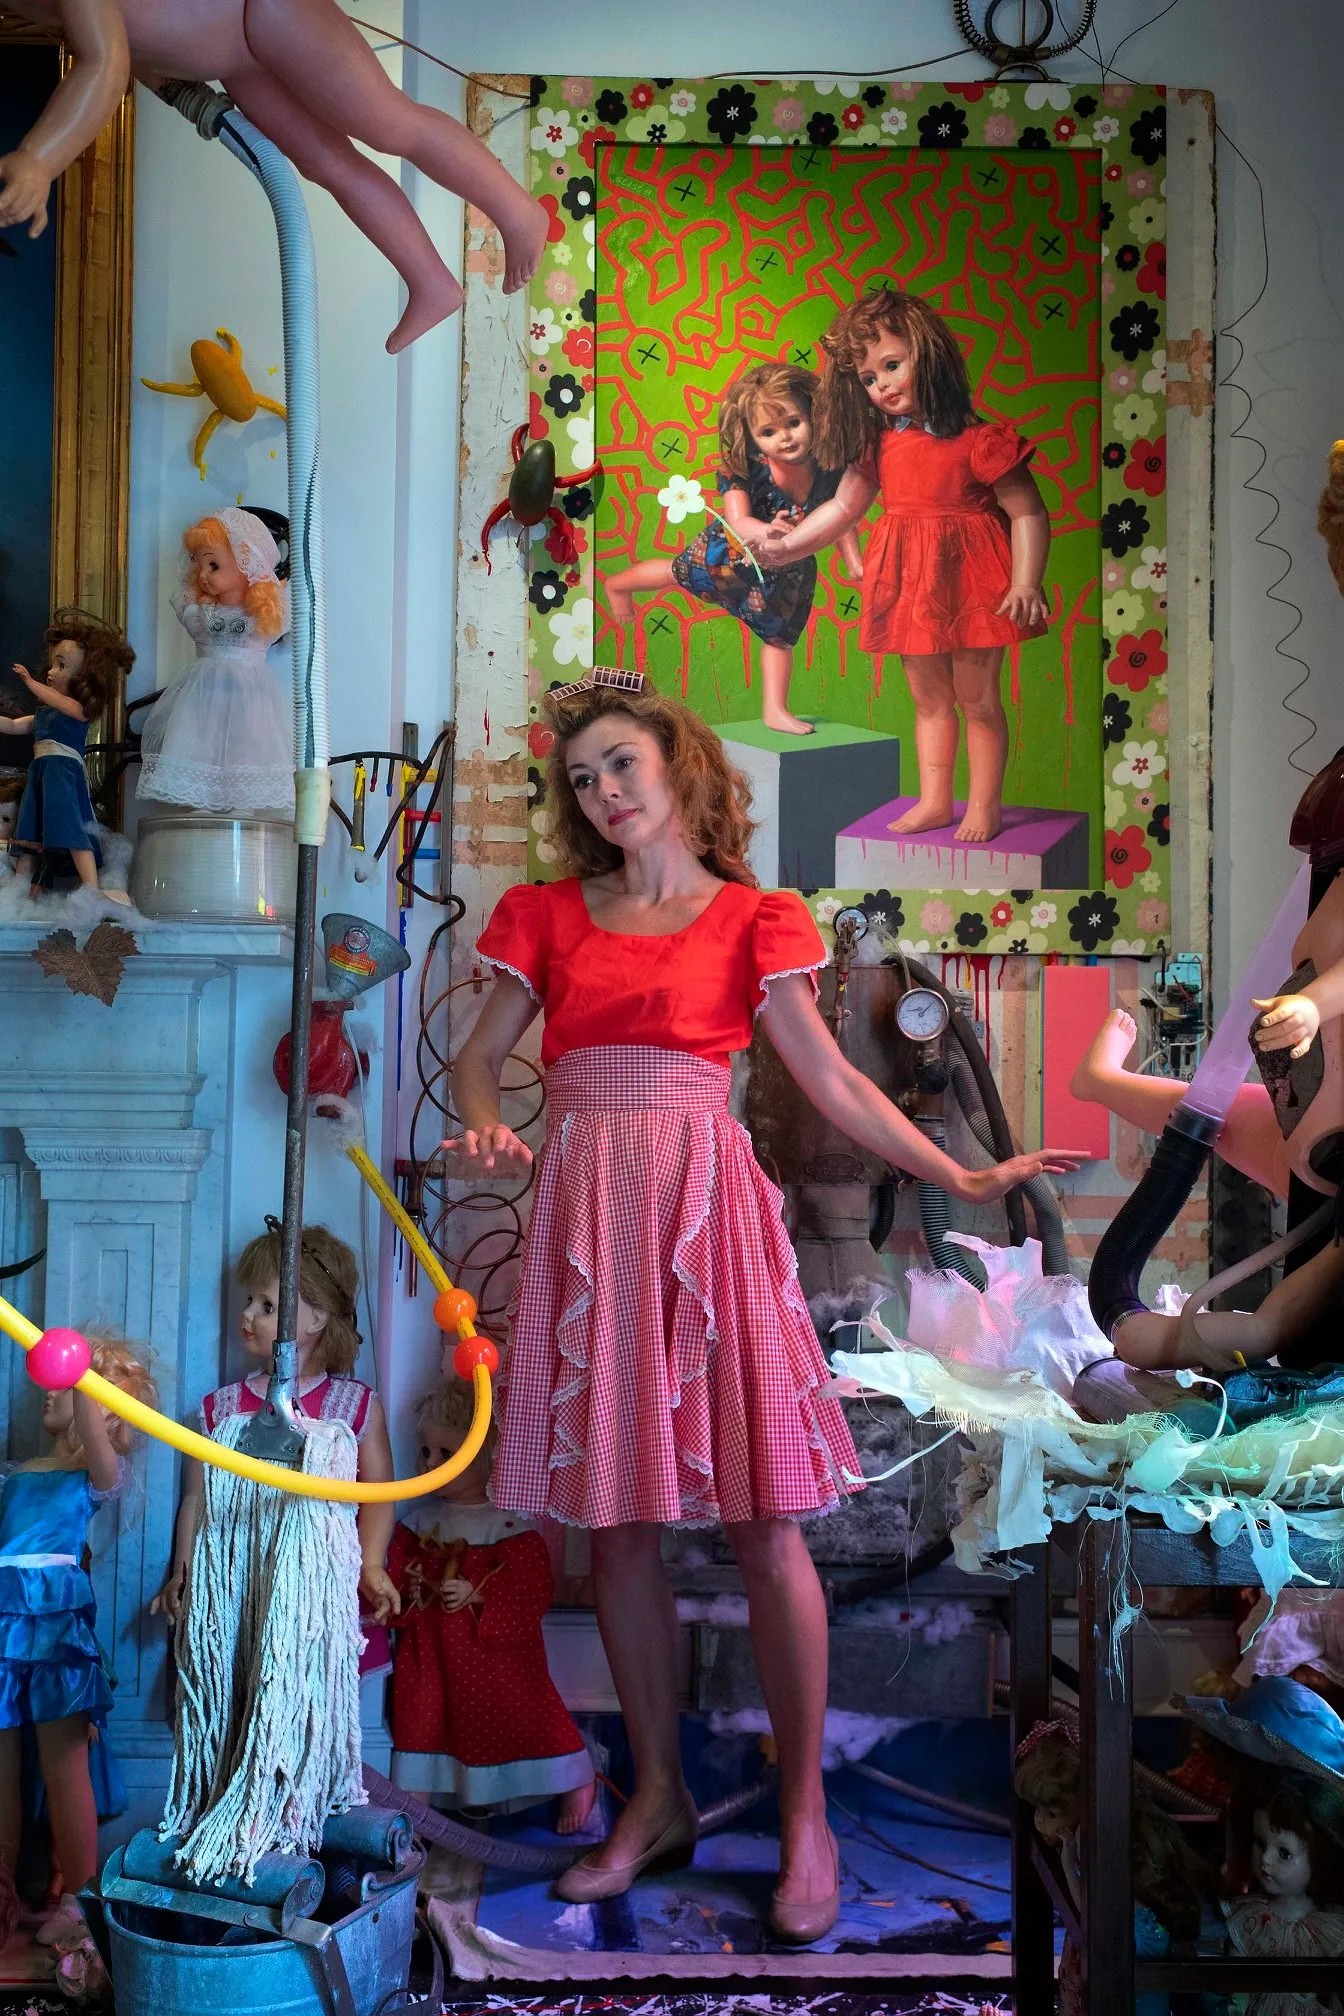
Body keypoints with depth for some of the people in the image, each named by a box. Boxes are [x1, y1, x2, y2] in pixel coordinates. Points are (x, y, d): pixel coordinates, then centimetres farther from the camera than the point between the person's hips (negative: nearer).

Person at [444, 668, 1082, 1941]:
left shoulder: (753, 920, 6)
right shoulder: (550, 916, 13)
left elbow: (831, 1081, 4)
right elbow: (480, 1055, 11)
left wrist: (960, 1178, -3)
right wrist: (484, 1131, -11)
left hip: (707, 1209, -2)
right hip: (585, 1214, 3)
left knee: (761, 1522, -3)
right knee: (616, 1522, 7)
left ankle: (804, 1814, 10)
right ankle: (659, 1798, 21)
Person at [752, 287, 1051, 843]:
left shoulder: (980, 440, -14)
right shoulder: (878, 444, 4)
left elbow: (1028, 514, -14)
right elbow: (843, 508, 13)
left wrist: (1025, 584, -23)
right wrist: (788, 545, 6)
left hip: (970, 582, -6)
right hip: (911, 586, 6)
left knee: (977, 698, 3)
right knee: (929, 699, 15)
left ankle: (985, 805, 14)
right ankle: (934, 801, 25)